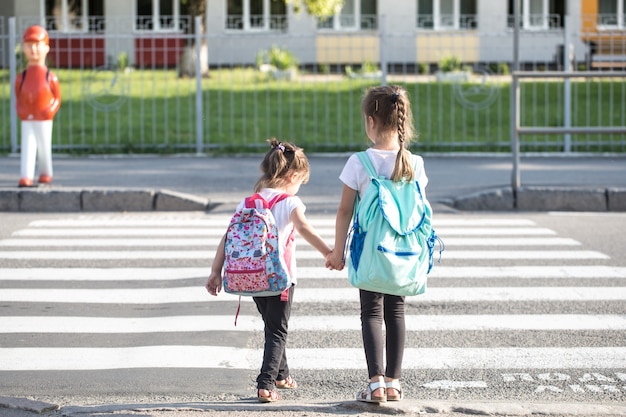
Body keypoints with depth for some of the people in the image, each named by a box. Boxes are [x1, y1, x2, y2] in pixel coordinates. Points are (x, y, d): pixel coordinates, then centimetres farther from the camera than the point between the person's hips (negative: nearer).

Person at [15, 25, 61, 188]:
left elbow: (57, 98, 2)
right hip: (26, 121, 1)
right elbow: (18, 98, 10)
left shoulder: (50, 77, -4)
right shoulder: (21, 77, 1)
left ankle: (45, 174, 31)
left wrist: (50, 111, -9)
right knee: (27, 148, -8)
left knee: (44, 148, 11)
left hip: (44, 121, -1)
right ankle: (25, 177, -14)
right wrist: (21, 111, -4)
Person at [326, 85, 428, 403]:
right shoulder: (415, 164, -5)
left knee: (371, 312, 6)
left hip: (369, 251, -2)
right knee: (396, 311, 13)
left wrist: (338, 250, 1)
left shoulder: (359, 163, -13)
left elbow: (345, 210, -8)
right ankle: (393, 382, 14)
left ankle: (376, 381, -7)